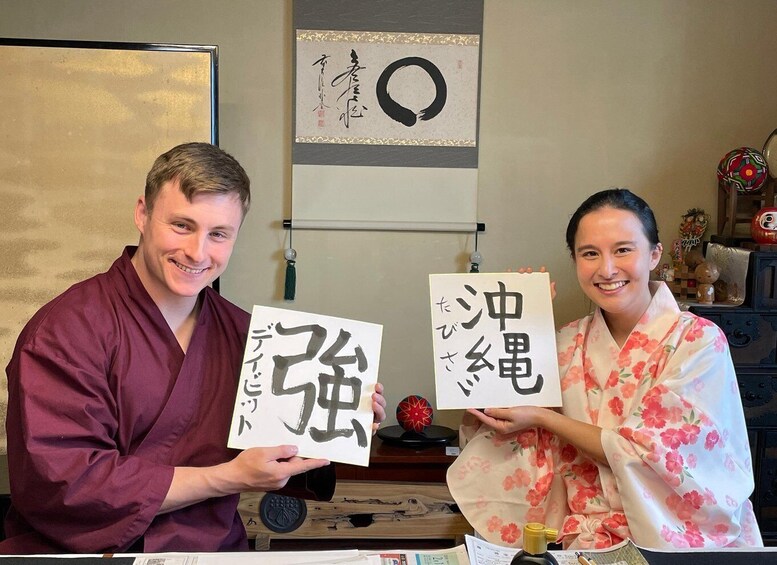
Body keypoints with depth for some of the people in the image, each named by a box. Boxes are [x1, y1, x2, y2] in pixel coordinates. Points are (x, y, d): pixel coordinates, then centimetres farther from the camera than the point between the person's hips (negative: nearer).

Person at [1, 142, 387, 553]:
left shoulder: (242, 331, 6)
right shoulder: (67, 330, -11)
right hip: (94, 552, -3)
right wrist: (228, 479, -15)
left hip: (216, 550, 4)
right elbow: (60, 485, -18)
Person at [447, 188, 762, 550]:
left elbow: (648, 456, -14)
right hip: (584, 538, 3)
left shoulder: (698, 341, -9)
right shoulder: (568, 344, 4)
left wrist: (541, 418, -9)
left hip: (682, 538, -3)